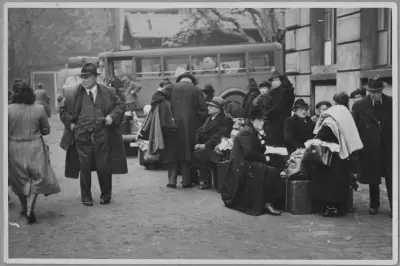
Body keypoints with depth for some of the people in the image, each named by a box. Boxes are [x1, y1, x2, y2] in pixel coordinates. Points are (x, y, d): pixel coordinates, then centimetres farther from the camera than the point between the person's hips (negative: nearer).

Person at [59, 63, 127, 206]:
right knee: (84, 167, 4)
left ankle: (106, 195, 20)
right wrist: (70, 123, 2)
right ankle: (86, 197, 18)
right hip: (82, 136, 0)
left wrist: (112, 117, -6)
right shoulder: (72, 94, 4)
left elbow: (120, 106, 11)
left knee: (103, 167, 1)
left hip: (102, 135, 0)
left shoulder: (108, 93, 4)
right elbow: (63, 110, 14)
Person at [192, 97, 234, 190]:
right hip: (205, 147, 8)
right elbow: (199, 132, 15)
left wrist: (205, 145, -21)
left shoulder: (226, 120, -7)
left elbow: (218, 136, -17)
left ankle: (206, 181, -16)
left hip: (216, 148, -8)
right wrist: (198, 144, -3)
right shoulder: (209, 118, 21)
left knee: (198, 154, -29)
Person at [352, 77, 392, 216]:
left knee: (391, 178, 0)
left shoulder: (391, 103, -1)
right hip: (370, 149, 0)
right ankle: (374, 205, 25)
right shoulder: (360, 106, -4)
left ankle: (394, 207, 6)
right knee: (373, 179, 11)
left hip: (388, 147, 0)